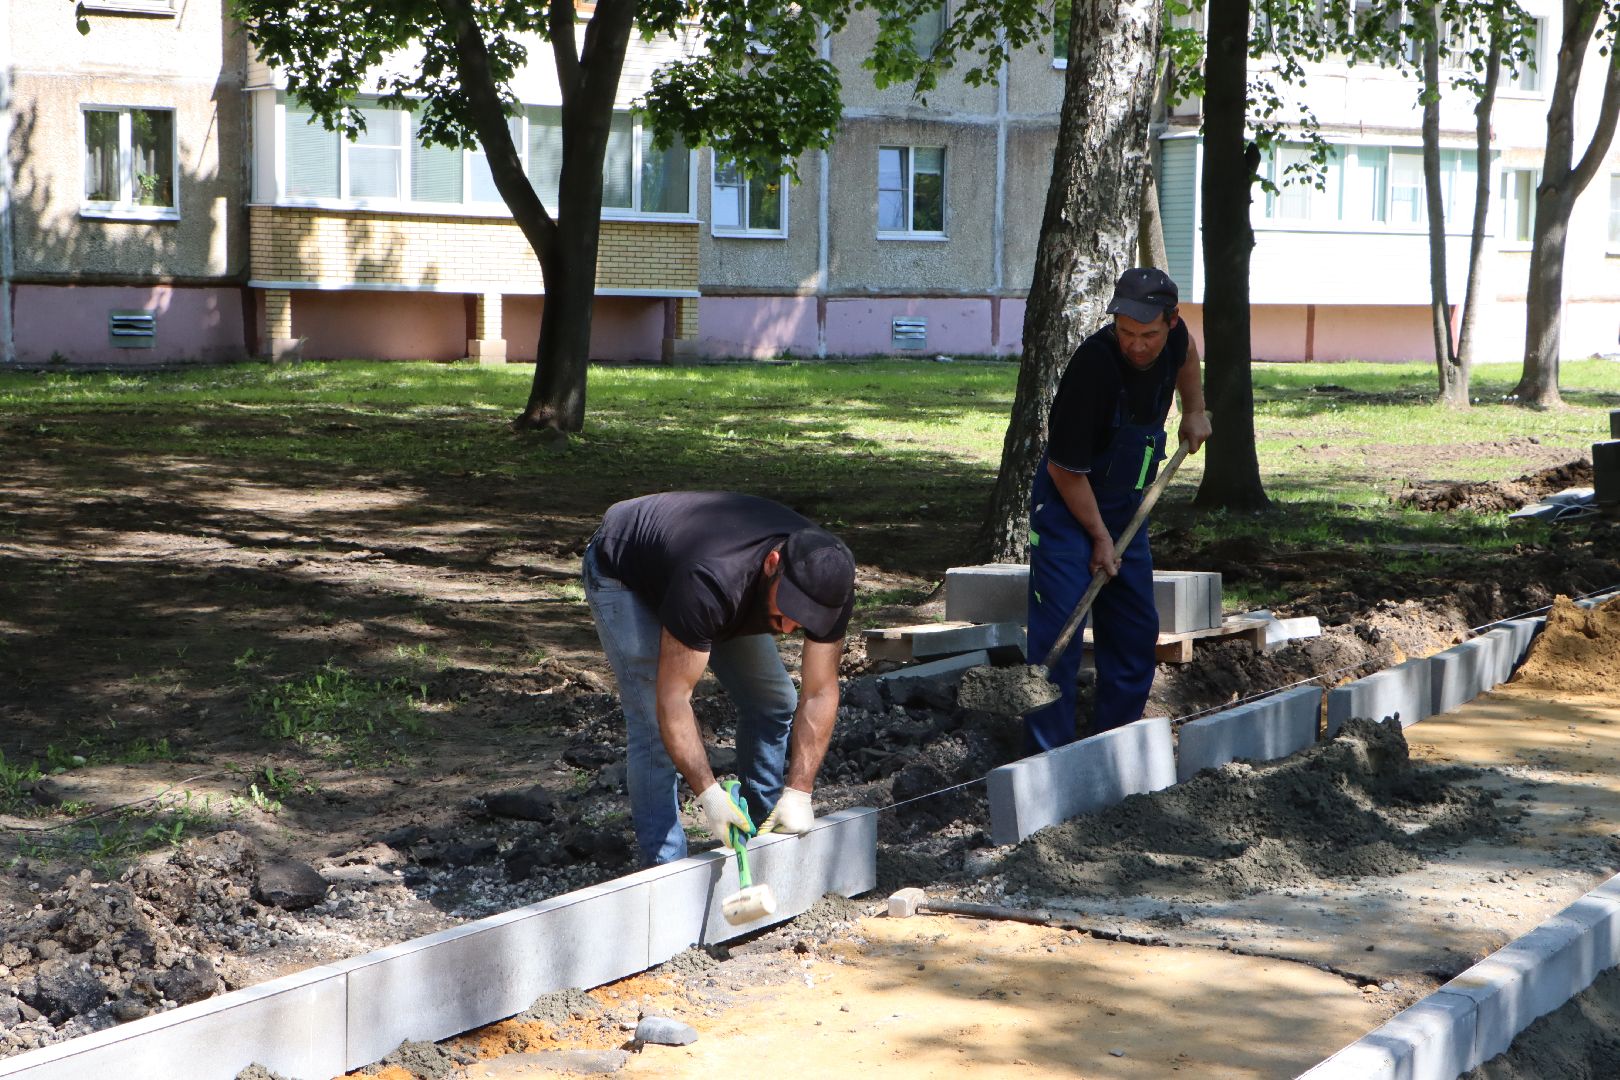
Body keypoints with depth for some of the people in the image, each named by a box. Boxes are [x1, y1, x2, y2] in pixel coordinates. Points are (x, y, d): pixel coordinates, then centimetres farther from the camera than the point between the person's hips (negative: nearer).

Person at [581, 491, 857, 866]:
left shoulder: (829, 585, -28)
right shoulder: (710, 584, -46)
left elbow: (819, 693, -19)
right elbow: (672, 698, -40)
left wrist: (798, 792, -25)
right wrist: (709, 793, -40)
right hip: (621, 575, -6)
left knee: (774, 702, -1)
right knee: (656, 727, -18)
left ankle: (768, 836, 13)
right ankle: (665, 867, -9)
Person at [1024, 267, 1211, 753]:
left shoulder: (1172, 336, -11)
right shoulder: (1094, 363, -31)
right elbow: (1065, 468, -22)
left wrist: (1194, 411, 15)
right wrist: (1099, 535, -16)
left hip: (1126, 511, 7)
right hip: (1067, 510, -7)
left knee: (1137, 630, 11)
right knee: (1058, 634, -13)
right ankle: (1045, 755, -10)